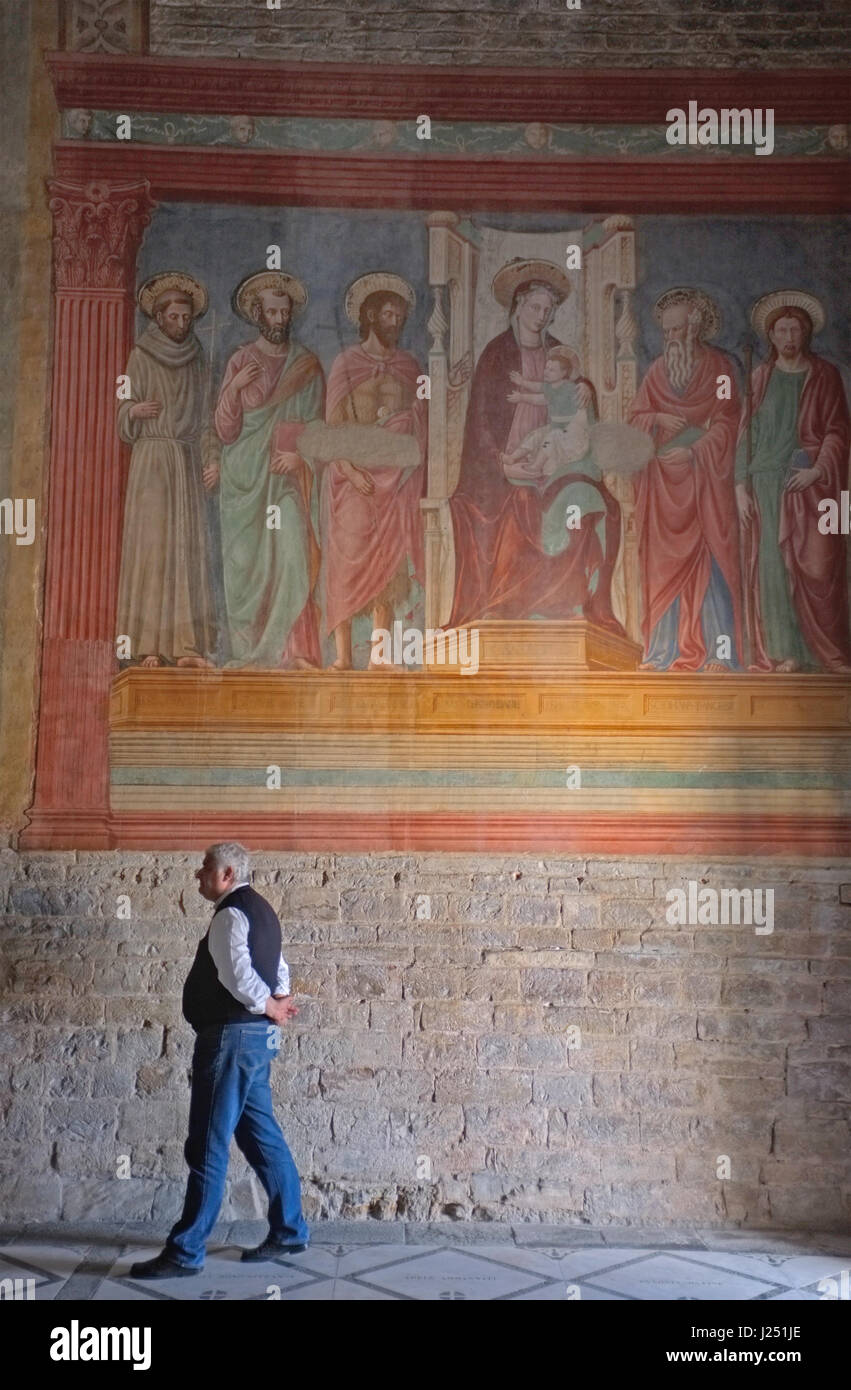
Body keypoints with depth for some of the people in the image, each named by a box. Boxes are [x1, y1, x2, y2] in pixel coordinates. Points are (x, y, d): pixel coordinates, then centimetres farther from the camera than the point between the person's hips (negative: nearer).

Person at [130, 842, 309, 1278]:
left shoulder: (231, 914, -15)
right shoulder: (258, 909, 17)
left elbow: (236, 971, -26)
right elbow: (277, 966, 21)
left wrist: (269, 1007, -11)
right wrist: (278, 1001, 3)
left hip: (233, 1037, -10)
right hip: (255, 1036, 11)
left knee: (207, 1146, -6)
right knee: (261, 1136, 16)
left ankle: (185, 1252, -1)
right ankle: (289, 1231, 24)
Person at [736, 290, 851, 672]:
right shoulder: (760, 378, 12)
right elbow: (746, 433, 9)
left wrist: (818, 470, -12)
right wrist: (741, 484, 1)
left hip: (810, 483, -2)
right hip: (766, 483, 2)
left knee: (817, 566, -6)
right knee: (771, 566, -2)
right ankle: (783, 651, 2)